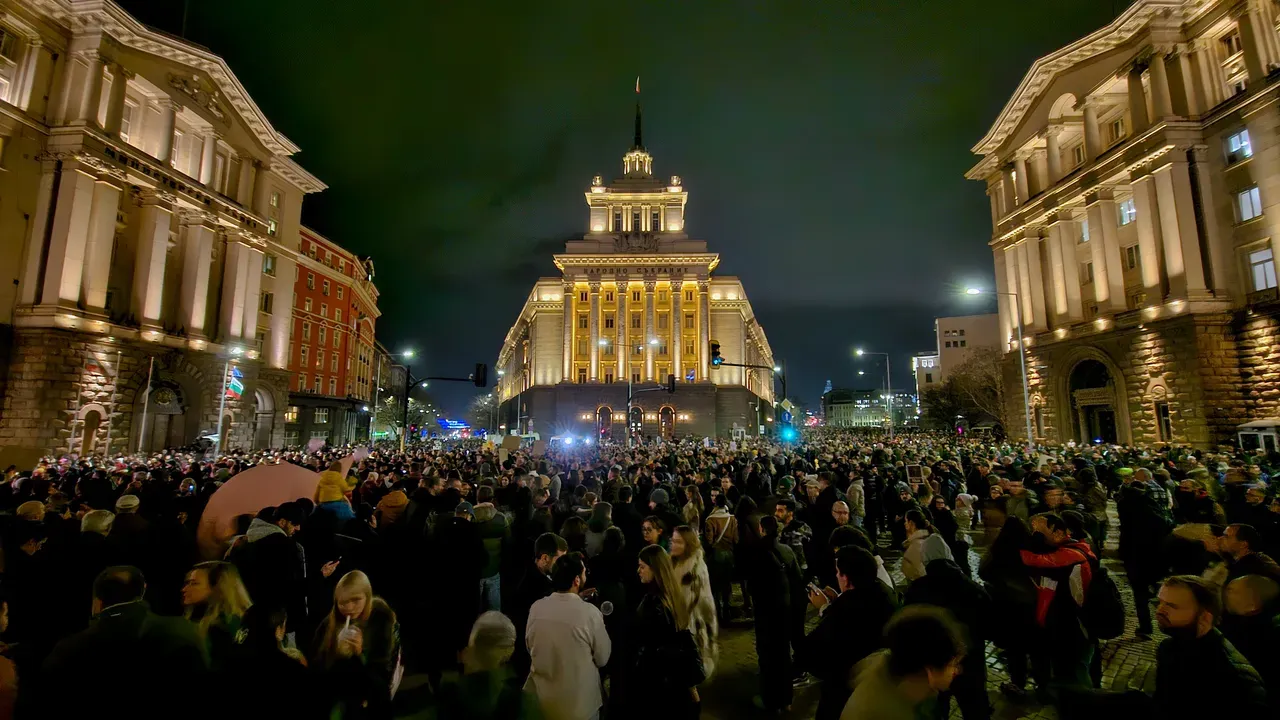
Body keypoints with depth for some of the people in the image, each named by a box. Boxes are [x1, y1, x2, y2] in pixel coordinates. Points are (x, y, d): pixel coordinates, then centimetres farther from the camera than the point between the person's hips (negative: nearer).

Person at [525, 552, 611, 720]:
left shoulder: (536, 608, -12)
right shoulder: (590, 612, -23)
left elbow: (530, 648, 5)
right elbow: (603, 659, -9)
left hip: (542, 700, 3)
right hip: (580, 705, -3)